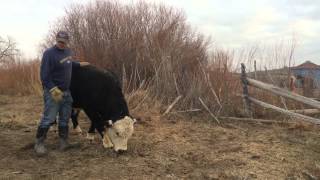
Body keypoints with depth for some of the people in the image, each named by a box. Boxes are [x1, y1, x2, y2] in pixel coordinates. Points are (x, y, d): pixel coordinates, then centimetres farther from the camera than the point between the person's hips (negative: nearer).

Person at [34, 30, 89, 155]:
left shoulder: (68, 52, 9)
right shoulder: (49, 53, -14)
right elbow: (44, 75, -19)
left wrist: (79, 64, 26)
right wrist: (54, 90, -25)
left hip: (66, 92, 8)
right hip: (53, 91, -7)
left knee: (65, 118, 11)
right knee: (48, 118, -7)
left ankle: (63, 142, 21)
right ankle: (39, 143, 6)